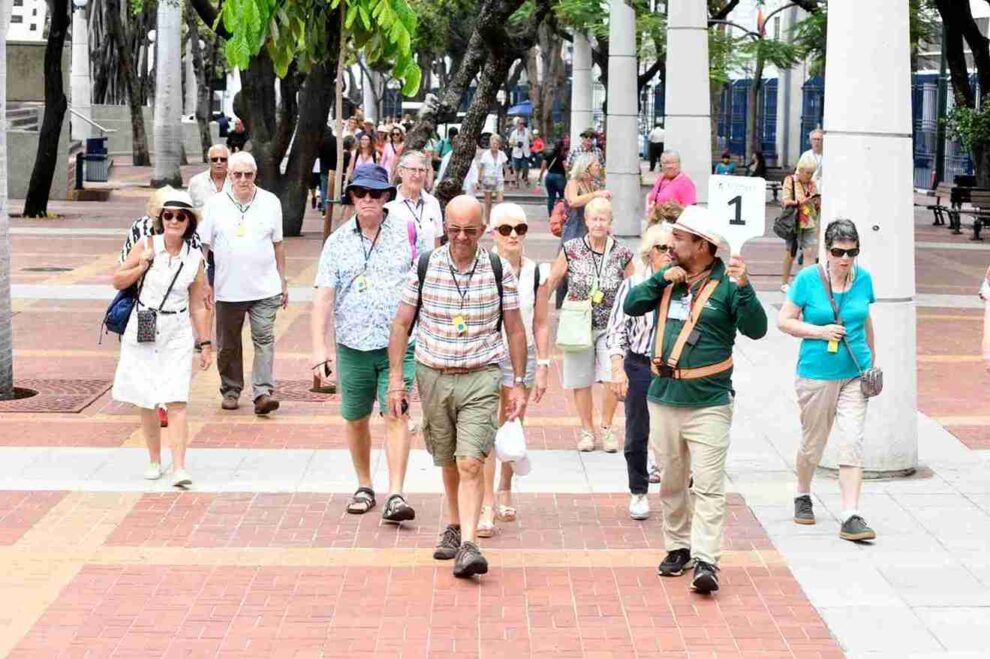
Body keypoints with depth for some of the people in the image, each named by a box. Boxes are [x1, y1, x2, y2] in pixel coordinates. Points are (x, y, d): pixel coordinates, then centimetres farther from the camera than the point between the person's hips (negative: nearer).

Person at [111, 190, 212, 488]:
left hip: (177, 334, -1)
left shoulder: (194, 258, 1)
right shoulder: (145, 246, -1)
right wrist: (142, 266, -11)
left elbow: (197, 306, 8)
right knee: (146, 402, 6)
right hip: (142, 331, 1)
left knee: (176, 401, -11)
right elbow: (118, 281, 6)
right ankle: (154, 461, 21)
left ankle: (179, 467, -15)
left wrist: (206, 344, 8)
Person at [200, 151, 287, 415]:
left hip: (264, 288, 0)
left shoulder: (271, 202, 5)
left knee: (264, 339, -8)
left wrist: (282, 282, 12)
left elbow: (278, 245, 11)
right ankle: (230, 390, 22)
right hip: (227, 289, 1)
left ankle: (263, 392, -10)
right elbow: (203, 246, 6)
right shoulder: (215, 205, 2)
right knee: (228, 344, 9)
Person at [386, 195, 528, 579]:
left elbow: (515, 329, 7)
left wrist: (518, 383, 5)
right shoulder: (425, 267, -1)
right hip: (433, 374, 2)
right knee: (448, 462, 14)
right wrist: (395, 378, 0)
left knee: (471, 462, -15)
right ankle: (455, 526, 34)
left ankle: (468, 545, -19)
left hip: (480, 376, -2)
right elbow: (402, 323, 5)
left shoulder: (499, 270, -1)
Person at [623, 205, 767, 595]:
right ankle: (678, 548, 27)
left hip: (708, 404, -6)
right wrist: (661, 278, -8)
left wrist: (744, 288, -28)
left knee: (708, 486, -9)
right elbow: (631, 307, 3)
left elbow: (756, 329, -15)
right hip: (663, 399, 6)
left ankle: (706, 561, -12)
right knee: (671, 483, 15)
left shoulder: (725, 284, -7)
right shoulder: (667, 280, 10)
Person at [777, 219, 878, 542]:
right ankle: (802, 496, 38)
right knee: (813, 442, 11)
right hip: (817, 374, -2)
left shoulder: (863, 279, 3)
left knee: (852, 443, -7)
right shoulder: (807, 279, -8)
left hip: (855, 374, 2)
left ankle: (851, 517, -9)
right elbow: (784, 321, -4)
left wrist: (872, 362, 22)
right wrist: (821, 331, -16)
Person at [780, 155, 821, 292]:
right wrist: (804, 201, -23)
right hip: (795, 223, -4)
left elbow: (817, 205, 20)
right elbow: (786, 202, -12)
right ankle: (785, 282, 19)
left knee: (809, 252, -6)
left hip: (810, 223, 4)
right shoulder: (790, 181, -3)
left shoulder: (812, 183, 11)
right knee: (791, 253, 7)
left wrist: (818, 202, -4)